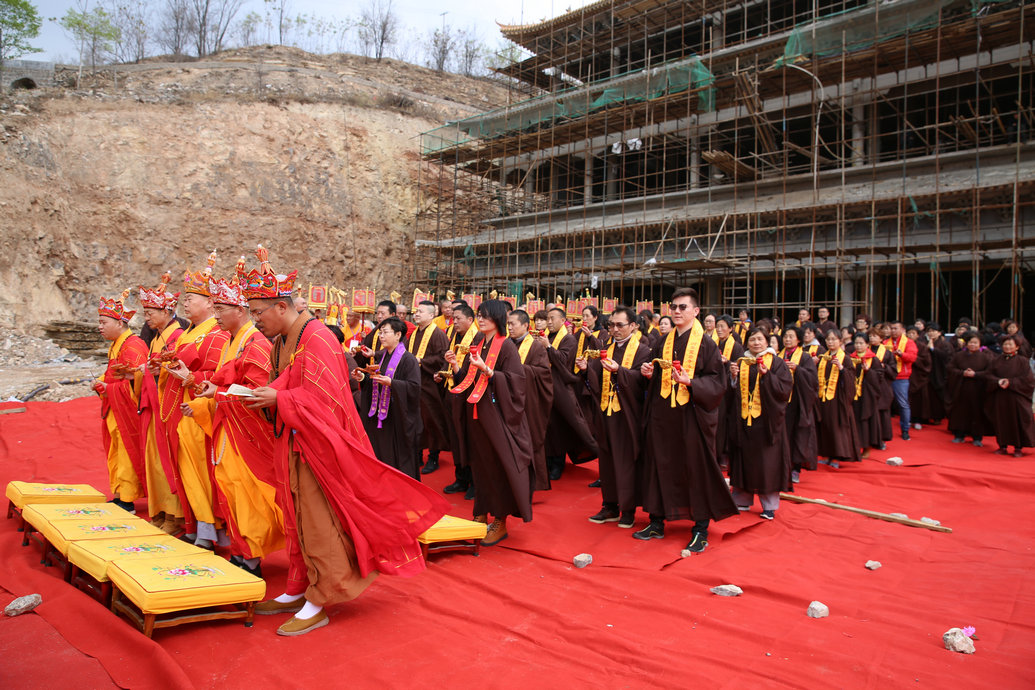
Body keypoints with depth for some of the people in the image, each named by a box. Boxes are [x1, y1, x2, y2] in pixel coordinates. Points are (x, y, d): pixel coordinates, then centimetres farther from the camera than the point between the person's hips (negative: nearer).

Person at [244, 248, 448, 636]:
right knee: (297, 520, 17)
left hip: (318, 449, -9)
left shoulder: (315, 338, -17)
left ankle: (317, 604, 12)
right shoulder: (281, 341, 12)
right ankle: (297, 591, 30)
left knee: (319, 524, 0)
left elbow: (322, 398, -23)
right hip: (292, 447, 9)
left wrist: (277, 398, -20)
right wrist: (264, 396, 0)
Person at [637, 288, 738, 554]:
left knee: (696, 469, 1)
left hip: (692, 416, -5)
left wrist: (690, 382, -23)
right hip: (662, 416, 5)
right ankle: (657, 523, 22)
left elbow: (718, 382, -9)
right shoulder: (664, 342, 11)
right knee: (661, 466, 9)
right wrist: (648, 373, -3)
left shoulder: (706, 344, -4)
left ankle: (700, 530, 14)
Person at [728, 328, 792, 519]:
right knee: (744, 460, 7)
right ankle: (742, 500, 17)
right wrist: (733, 376, -8)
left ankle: (769, 505, 8)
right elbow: (732, 392, 9)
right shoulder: (740, 363, 11)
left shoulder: (777, 363, 1)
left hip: (767, 420, -3)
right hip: (744, 420, 3)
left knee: (767, 461, -1)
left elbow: (784, 389, -9)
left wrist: (766, 376, -20)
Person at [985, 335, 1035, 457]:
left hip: (1016, 398, -3)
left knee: (1017, 422, 0)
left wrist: (1011, 382, -16)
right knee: (1001, 421, 5)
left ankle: (1018, 448, 10)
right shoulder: (996, 361, 9)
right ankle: (1003, 446, 15)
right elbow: (988, 375, 4)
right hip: (999, 398, 3)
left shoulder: (1022, 361, -1)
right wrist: (998, 381, -14)